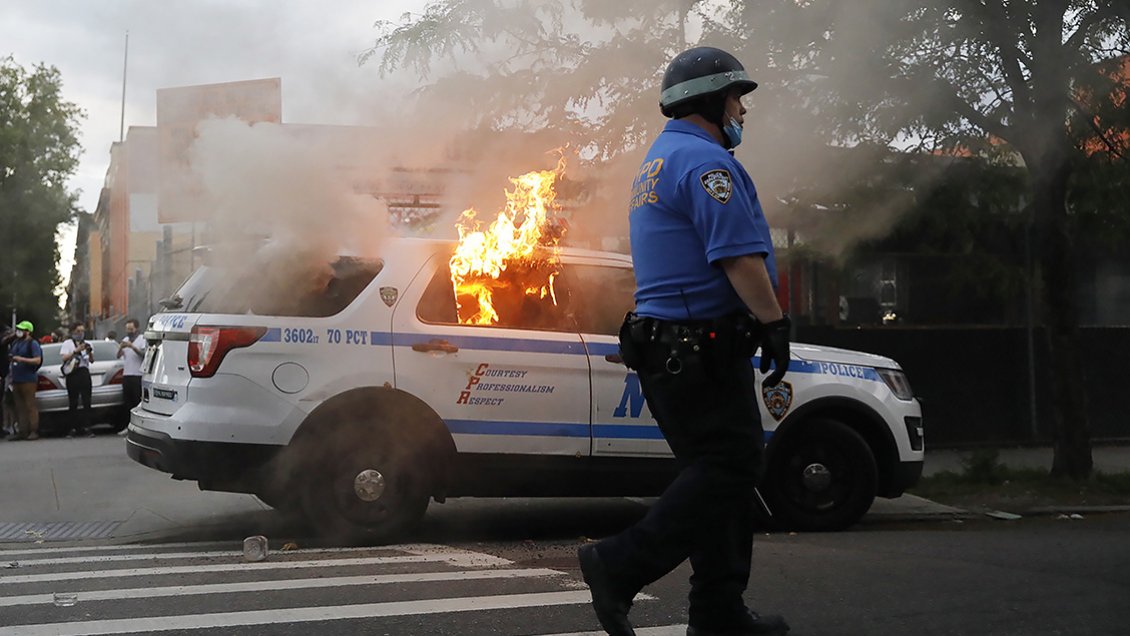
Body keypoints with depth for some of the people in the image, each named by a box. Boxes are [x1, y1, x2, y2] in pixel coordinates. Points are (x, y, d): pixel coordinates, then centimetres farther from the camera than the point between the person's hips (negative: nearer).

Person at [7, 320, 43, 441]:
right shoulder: (15, 343, 17)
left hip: (28, 380, -7)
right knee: (19, 407, 6)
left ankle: (33, 431, -6)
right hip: (16, 380, 7)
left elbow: (37, 360, -14)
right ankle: (21, 431, 9)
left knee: (30, 406, -7)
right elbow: (11, 357, 28)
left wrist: (22, 359, -23)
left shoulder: (33, 344, -5)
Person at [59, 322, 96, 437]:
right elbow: (64, 358, -5)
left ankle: (86, 428, -6)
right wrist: (76, 351, -12)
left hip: (84, 373, 2)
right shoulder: (67, 343, 9)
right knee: (73, 403, -1)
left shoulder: (86, 343, 18)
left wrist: (90, 352, -7)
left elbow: (92, 360, 12)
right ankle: (73, 428, 1)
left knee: (87, 402, -5)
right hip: (72, 374, -2)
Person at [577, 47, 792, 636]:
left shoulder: (655, 164, 23)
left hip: (663, 341, 11)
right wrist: (774, 324, -17)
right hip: (703, 343, -11)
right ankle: (620, 565, -12)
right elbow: (739, 255, -20)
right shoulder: (705, 160, -10)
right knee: (730, 466, -10)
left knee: (714, 472, 11)